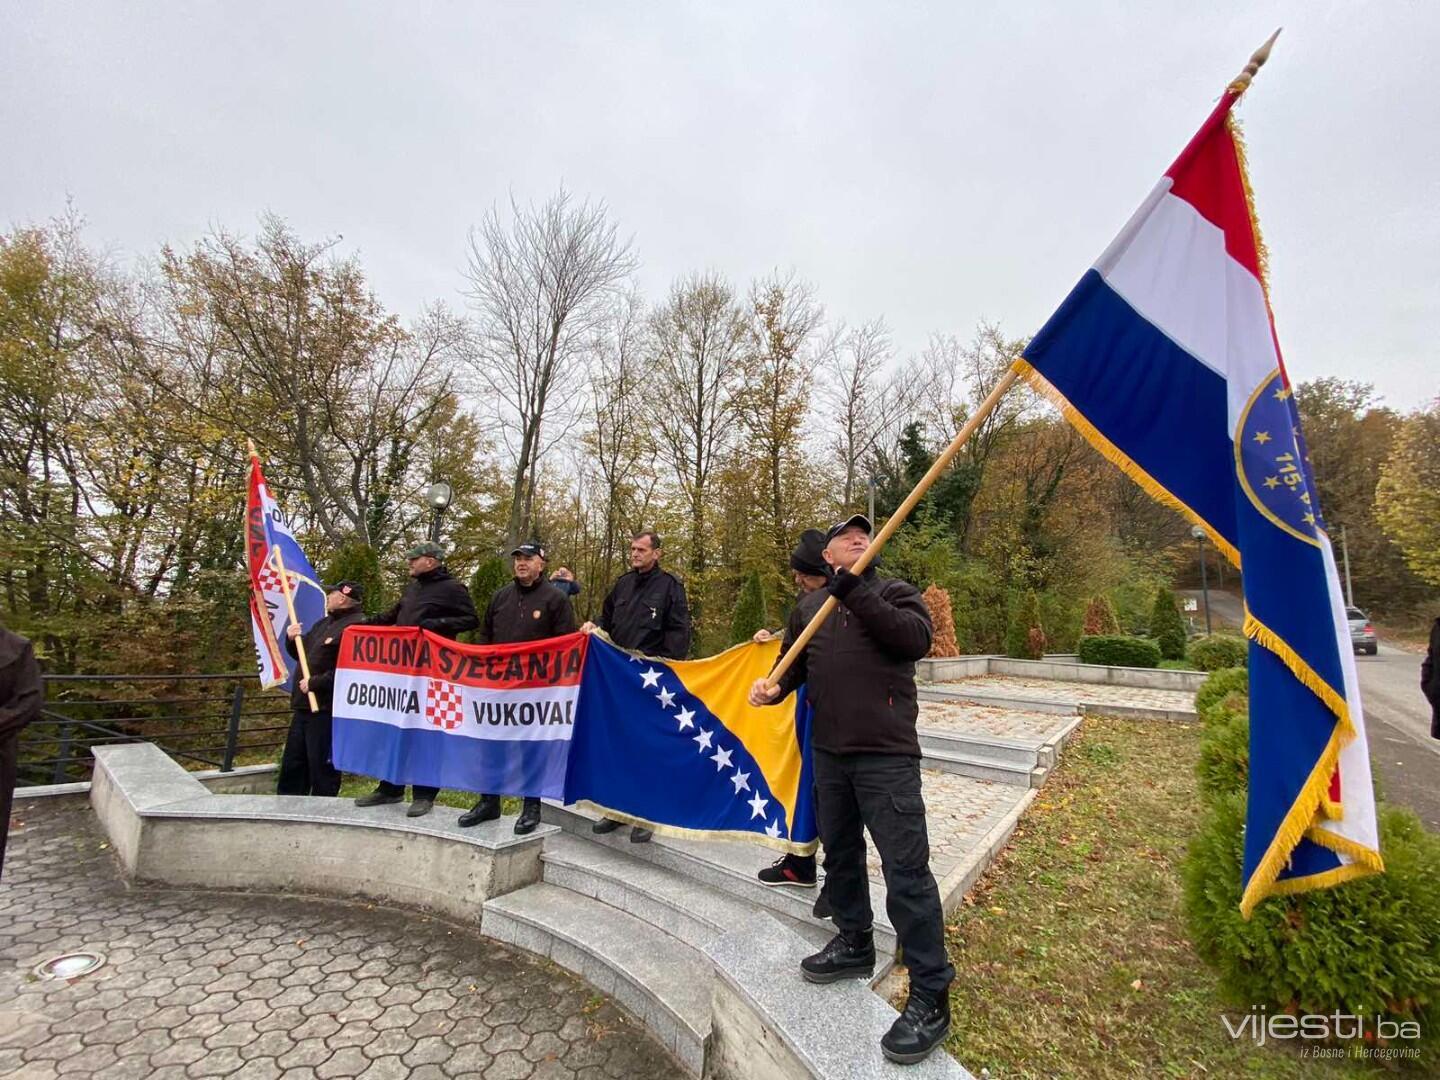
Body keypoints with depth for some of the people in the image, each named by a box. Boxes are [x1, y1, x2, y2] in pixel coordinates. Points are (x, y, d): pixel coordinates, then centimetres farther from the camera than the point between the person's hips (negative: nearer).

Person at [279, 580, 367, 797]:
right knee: (292, 762, 19)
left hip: (327, 709, -10)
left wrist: (314, 683, -21)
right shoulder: (324, 623, 17)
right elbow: (303, 654, 27)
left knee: (321, 766, -1)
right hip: (304, 705, 10)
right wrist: (292, 639, 8)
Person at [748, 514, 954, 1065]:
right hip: (827, 751, 6)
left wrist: (857, 594, -22)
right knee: (839, 852, 20)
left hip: (886, 754, -5)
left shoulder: (895, 592, 1)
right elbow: (794, 661, 17)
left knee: (906, 869, -4)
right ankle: (854, 944, 41)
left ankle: (930, 997, 11)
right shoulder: (809, 605, 14)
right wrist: (774, 685, -6)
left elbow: (918, 638, -18)